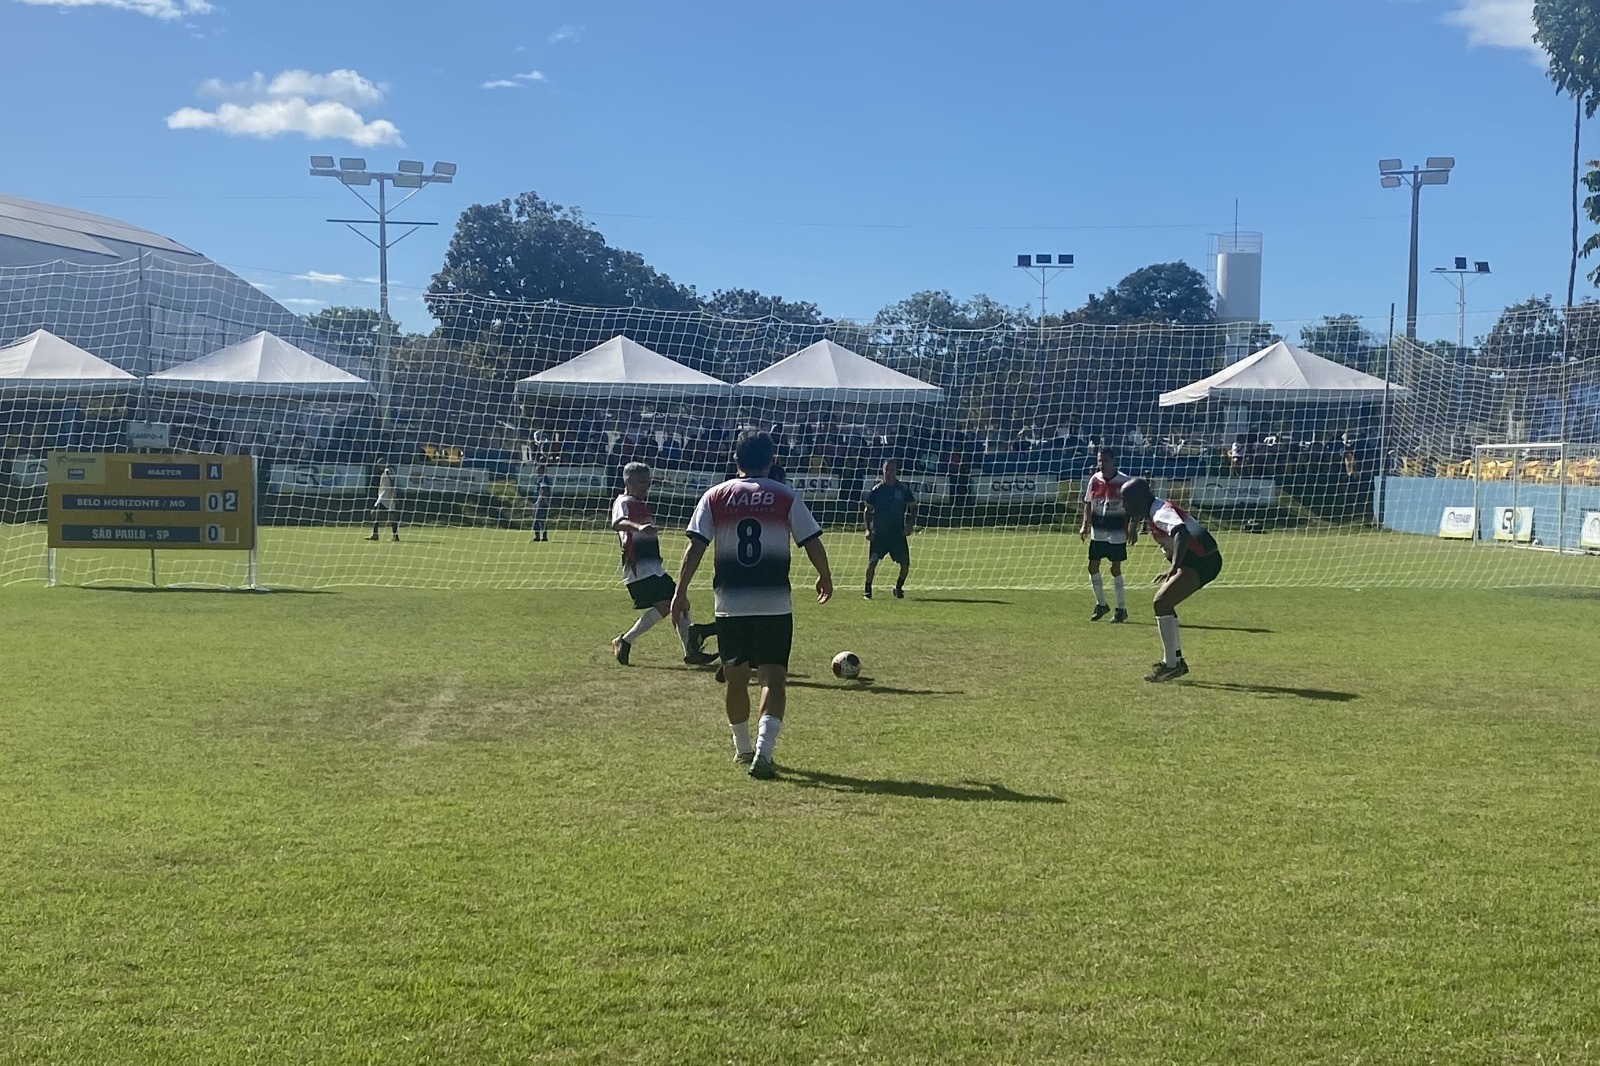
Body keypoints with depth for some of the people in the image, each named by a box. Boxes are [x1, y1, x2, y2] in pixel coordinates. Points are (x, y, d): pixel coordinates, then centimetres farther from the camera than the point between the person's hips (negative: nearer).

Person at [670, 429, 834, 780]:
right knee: (773, 677, -2)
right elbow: (812, 542, 1)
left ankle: (743, 748, 31)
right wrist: (825, 578, 17)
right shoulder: (786, 497, 0)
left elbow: (695, 546, -3)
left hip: (730, 604, 2)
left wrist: (681, 590, 2)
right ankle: (763, 751, -18)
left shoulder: (715, 496, 2)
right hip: (775, 604, -2)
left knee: (735, 677, 17)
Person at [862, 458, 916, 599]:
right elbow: (867, 509, 5)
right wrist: (868, 529, -6)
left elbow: (913, 507, 10)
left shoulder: (903, 489, 2)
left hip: (898, 533, 1)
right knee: (872, 561, -11)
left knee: (905, 563, -3)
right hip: (878, 533, -1)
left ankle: (899, 588, 20)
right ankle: (867, 590, 4)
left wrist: (910, 525, -3)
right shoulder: (876, 490, 0)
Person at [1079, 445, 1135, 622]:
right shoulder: (1094, 479, 4)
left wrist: (1132, 530, -8)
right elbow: (1088, 504, 11)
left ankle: (1121, 609, 10)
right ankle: (1101, 605, 21)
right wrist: (1085, 525, 3)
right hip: (1098, 531, 5)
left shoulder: (1124, 481, -8)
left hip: (1117, 533, -4)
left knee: (1115, 569, -3)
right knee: (1093, 567, 3)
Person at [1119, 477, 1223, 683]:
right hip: (1198, 561, 11)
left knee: (1162, 602, -16)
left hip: (1202, 563, -11)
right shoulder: (1155, 513, 14)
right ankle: (1176, 660, 22)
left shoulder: (1161, 513, -17)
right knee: (1162, 600, 18)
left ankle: (1171, 664, -13)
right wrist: (1172, 572, 26)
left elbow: (1182, 533, -36)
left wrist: (1174, 566, -44)